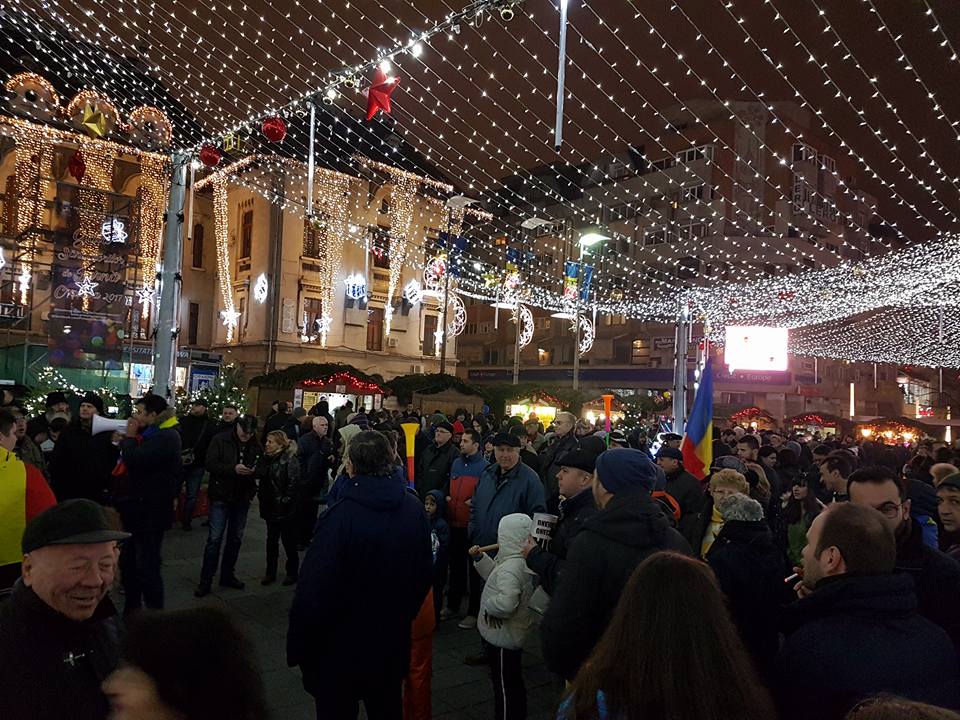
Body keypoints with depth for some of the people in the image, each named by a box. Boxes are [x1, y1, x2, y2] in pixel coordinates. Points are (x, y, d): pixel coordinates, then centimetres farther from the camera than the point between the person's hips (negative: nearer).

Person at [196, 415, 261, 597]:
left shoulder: (255, 446, 2)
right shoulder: (220, 440, -8)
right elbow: (210, 464, -14)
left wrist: (255, 470, -15)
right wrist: (233, 469, -25)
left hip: (242, 499, 4)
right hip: (221, 497, -4)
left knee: (236, 539, 13)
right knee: (215, 539, -3)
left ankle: (228, 575, 27)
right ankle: (205, 581, 7)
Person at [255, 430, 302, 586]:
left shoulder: (290, 460, -15)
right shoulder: (267, 458, 7)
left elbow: (293, 483, -19)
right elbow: (260, 475, 12)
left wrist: (285, 500, -20)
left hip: (285, 509, -7)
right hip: (270, 507, 7)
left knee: (289, 541, 6)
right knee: (271, 539, 15)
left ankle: (292, 572, 21)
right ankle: (270, 572, 26)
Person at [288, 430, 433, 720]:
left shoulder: (340, 516, -25)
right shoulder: (414, 508, -8)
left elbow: (313, 590, -24)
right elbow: (424, 574, 3)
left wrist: (298, 649, -10)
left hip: (340, 652, -5)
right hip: (393, 647, 5)